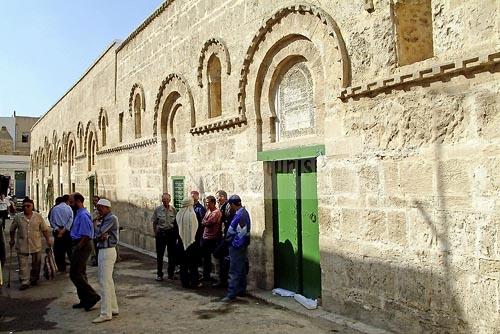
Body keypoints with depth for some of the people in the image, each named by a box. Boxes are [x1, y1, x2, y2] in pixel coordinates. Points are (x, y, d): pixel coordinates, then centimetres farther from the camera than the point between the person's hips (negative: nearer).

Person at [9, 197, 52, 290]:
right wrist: (12, 240, 13)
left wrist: (48, 240, 1)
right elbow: (12, 229, 11)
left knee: (36, 264, 11)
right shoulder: (18, 217, -1)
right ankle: (24, 282, 4)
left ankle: (34, 279, 28)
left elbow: (44, 229, 3)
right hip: (22, 246, 0)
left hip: (36, 245, 1)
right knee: (22, 265, -1)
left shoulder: (38, 216, -1)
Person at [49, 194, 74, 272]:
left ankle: (61, 268, 11)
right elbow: (70, 220, -12)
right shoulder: (69, 208, -1)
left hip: (57, 231, 2)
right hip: (67, 231, -2)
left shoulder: (54, 209, 7)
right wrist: (64, 229, -13)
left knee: (59, 250, 8)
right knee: (69, 249, 6)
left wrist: (57, 229, -7)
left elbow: (51, 220, 1)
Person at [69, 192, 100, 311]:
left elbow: (86, 236, -24)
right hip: (80, 247, 10)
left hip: (82, 247, -10)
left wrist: (77, 248, -18)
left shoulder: (83, 215, -20)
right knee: (80, 274, 16)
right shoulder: (79, 214, 13)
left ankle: (92, 296, -1)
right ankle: (85, 300, 25)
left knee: (75, 274, -6)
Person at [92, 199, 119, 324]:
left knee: (105, 282, -9)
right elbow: (97, 235, 10)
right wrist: (101, 237, -13)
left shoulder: (111, 218, -13)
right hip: (102, 251, 10)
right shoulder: (104, 219, 16)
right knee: (108, 281, 16)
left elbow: (98, 233, -18)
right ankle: (113, 308, 25)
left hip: (107, 251, -10)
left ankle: (106, 313, -6)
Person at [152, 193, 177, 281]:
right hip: (161, 233, -1)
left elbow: (176, 223, 7)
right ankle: (159, 274, 15)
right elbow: (154, 223, 5)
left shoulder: (173, 209, 1)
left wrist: (176, 233, 2)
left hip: (171, 233, 1)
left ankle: (171, 273, 20)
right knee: (160, 254, 3)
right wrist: (155, 233, 0)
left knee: (172, 254, 7)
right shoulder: (157, 210, -1)